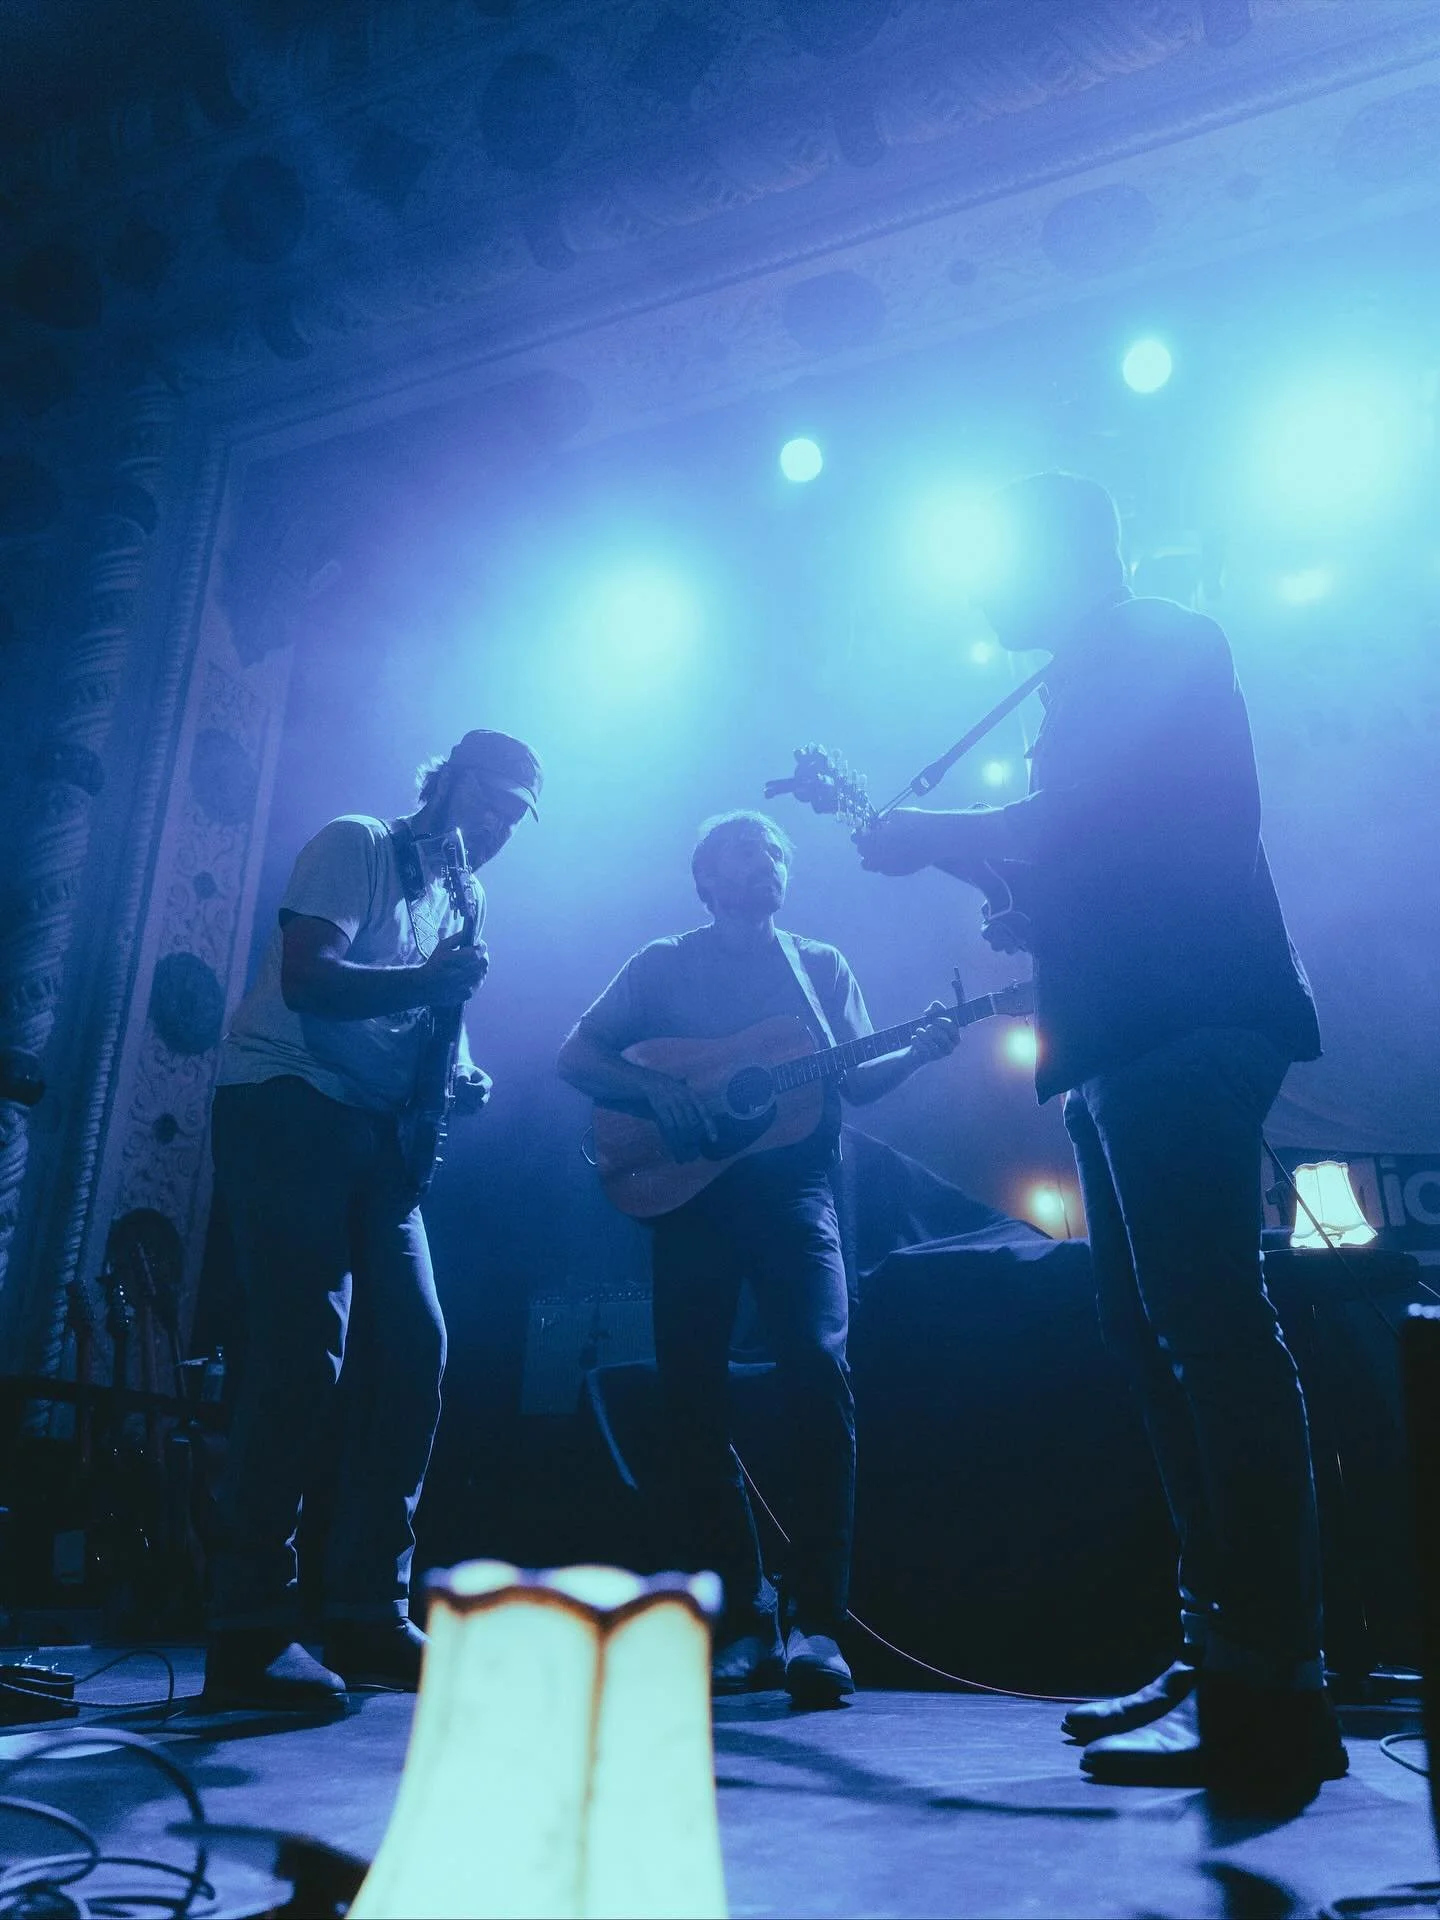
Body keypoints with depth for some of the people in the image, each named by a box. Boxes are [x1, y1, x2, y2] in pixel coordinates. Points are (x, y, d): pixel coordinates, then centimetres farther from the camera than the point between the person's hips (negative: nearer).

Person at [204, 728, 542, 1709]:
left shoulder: (467, 900, 20)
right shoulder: (357, 844, -2)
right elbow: (306, 978, -16)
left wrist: (458, 1074, 2)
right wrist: (423, 981, -26)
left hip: (378, 1131, 8)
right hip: (287, 1109, -7)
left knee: (415, 1349, -2)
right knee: (304, 1353, -15)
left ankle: (371, 1615, 7)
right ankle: (251, 1633, -6)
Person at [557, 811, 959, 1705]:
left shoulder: (822, 965, 17)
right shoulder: (663, 965, 12)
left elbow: (852, 1080, 11)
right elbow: (576, 1055, 6)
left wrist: (916, 1054, -8)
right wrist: (658, 1088, -11)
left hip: (793, 1187, 0)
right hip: (690, 1190, 0)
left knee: (821, 1372, -19)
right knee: (693, 1397, -3)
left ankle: (815, 1624, -14)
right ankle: (745, 1620, 8)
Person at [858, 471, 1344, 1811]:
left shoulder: (1159, 646, 1)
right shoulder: (1096, 688, 28)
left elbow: (1093, 820, -14)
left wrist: (929, 838, -6)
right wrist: (1032, 912, 9)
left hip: (1183, 1024, -10)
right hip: (1135, 1037, 10)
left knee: (1208, 1330, -13)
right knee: (1157, 1336, 6)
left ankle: (1272, 1696, -10)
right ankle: (1221, 1654, 11)